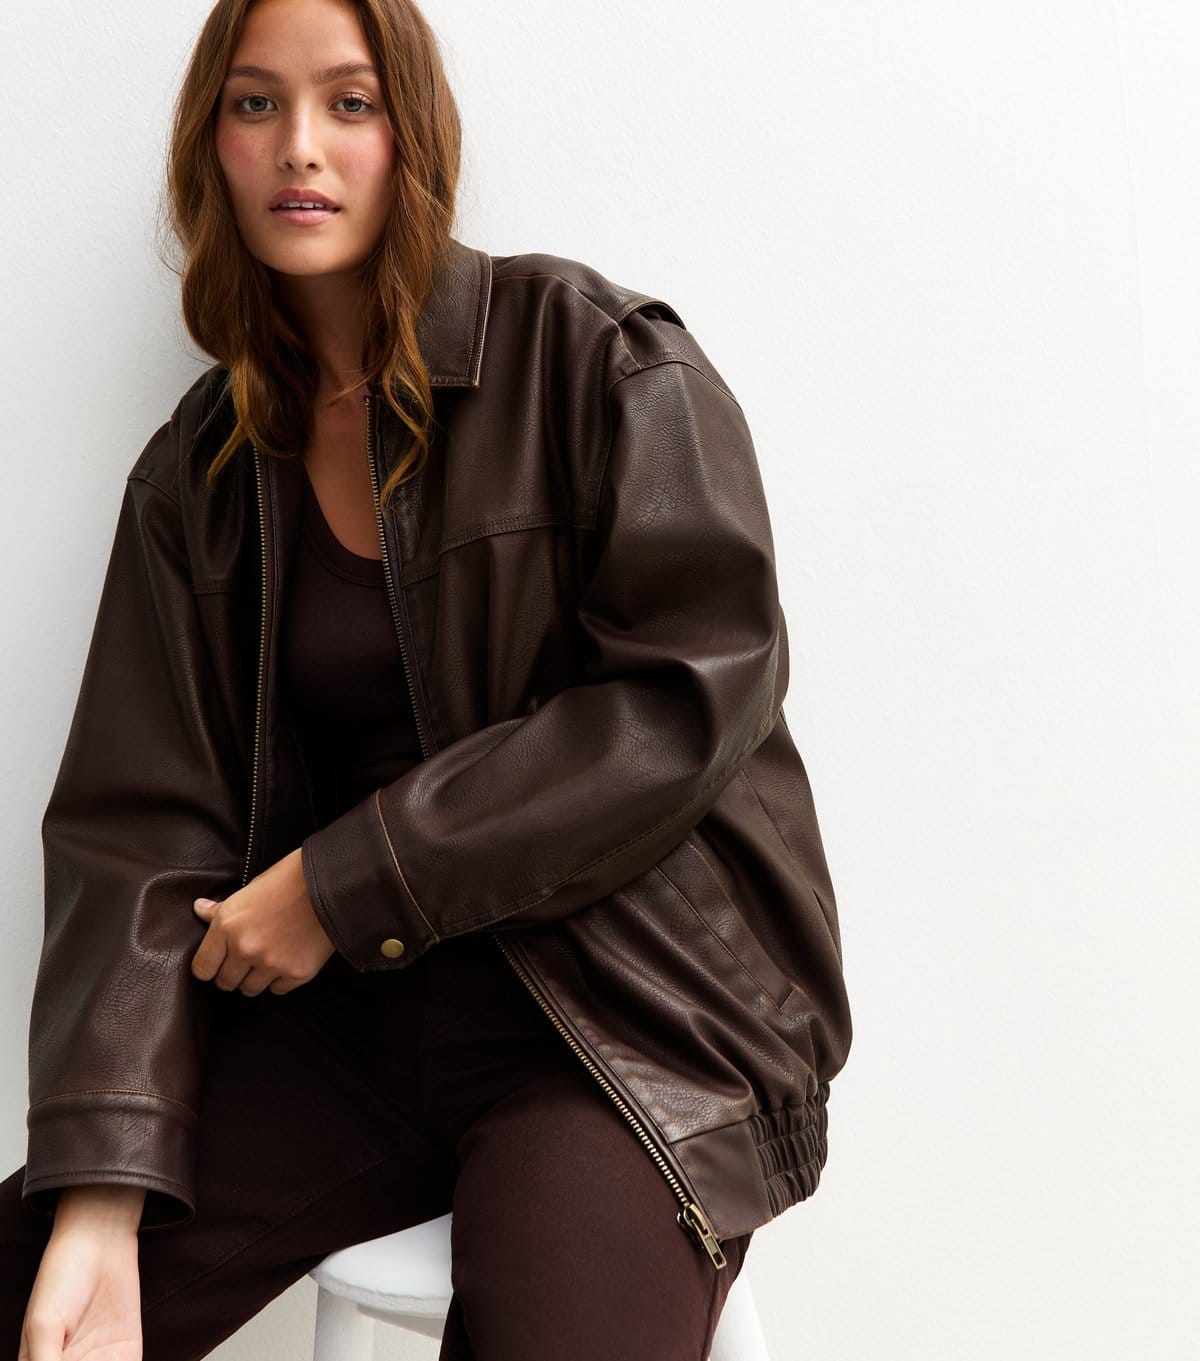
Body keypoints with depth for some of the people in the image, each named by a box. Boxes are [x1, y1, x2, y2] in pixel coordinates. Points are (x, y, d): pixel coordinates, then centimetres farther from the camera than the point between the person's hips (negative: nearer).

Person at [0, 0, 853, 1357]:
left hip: (625, 1000, -4)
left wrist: (344, 883, -12)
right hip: (339, 1008, 4)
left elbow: (692, 694, -12)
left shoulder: (598, 354, -3)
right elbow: (140, 823, 1)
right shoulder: (197, 471, 9)